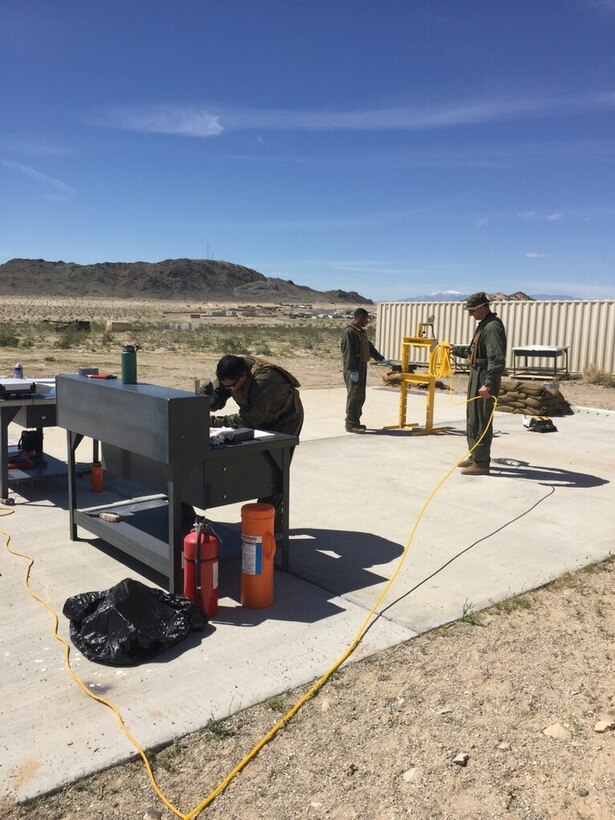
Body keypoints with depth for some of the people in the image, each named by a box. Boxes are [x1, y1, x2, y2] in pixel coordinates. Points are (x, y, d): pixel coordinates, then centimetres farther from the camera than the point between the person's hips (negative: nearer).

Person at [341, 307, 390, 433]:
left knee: (361, 397, 10)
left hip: (362, 367, 10)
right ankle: (351, 424, -6)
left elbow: (370, 348, 29)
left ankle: (355, 422, 17)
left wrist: (381, 359, 27)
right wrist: (352, 370, -22)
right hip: (353, 369, -10)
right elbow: (348, 352, -18)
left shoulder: (362, 332, 19)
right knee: (354, 395, -10)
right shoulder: (349, 332, -12)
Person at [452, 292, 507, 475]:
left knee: (480, 422, -6)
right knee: (473, 418, 19)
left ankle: (481, 463, 1)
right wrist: (455, 349, 37)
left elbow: (497, 359, -26)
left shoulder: (493, 327, -18)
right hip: (477, 377, 11)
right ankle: (475, 456, 31)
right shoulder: (484, 325, 15)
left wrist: (488, 383, -32)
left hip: (484, 380, -11)